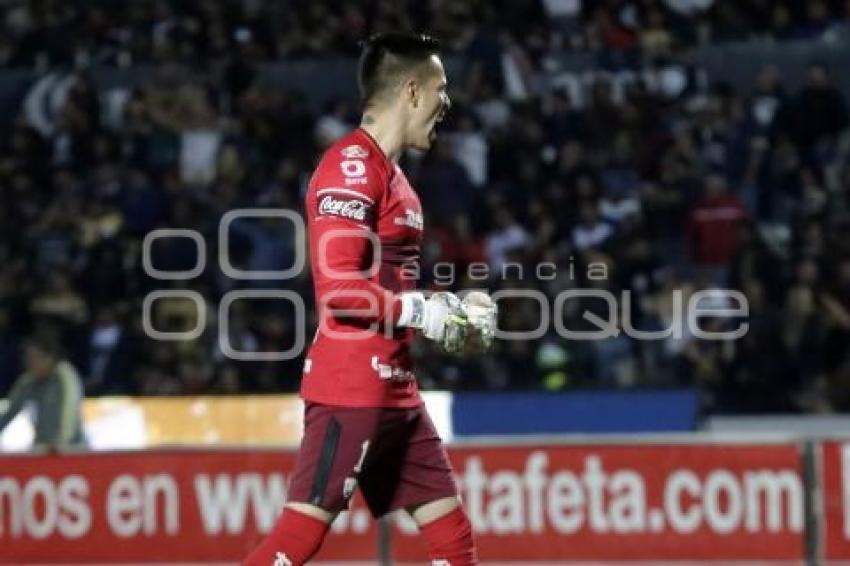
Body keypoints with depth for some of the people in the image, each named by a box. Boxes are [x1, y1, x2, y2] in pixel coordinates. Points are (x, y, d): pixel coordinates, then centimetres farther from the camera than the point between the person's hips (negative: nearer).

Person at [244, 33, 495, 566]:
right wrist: (422, 310, -13)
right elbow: (338, 287, -20)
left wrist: (452, 311, 12)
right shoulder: (352, 166, -13)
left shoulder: (390, 173, 17)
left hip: (395, 389, 10)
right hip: (351, 386, -10)